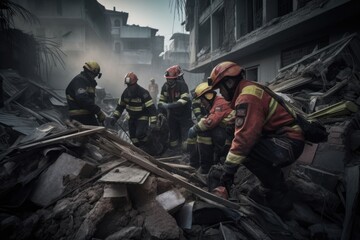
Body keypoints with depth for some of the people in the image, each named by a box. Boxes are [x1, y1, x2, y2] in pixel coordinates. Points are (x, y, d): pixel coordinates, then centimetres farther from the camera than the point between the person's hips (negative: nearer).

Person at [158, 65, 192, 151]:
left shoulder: (182, 85, -22)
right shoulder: (165, 86, -4)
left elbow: (184, 100, -35)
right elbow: (161, 100, 6)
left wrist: (169, 105, -39)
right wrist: (160, 112, -4)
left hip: (184, 114, -5)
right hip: (172, 114, 6)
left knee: (186, 134, -10)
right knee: (173, 134, 13)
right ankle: (173, 150, 28)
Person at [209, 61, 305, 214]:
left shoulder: (247, 98, -21)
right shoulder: (250, 89, 12)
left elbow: (244, 137, -28)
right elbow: (245, 130, 17)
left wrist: (228, 171, -23)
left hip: (288, 143, -10)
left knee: (245, 150, -24)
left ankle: (279, 199, -6)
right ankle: (275, 191, 21)